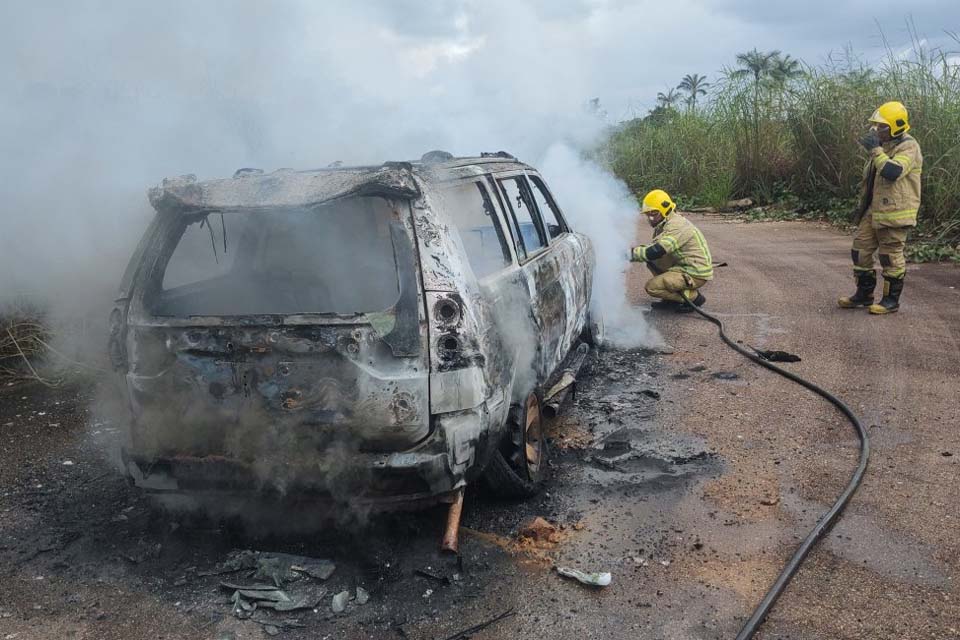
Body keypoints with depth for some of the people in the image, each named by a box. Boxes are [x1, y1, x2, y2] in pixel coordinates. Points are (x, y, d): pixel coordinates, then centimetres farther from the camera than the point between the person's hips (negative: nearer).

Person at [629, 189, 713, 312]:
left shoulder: (677, 226, -23)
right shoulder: (665, 224, 9)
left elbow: (655, 252, -32)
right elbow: (657, 247, 13)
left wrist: (631, 253, -23)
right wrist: (637, 250, -6)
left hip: (696, 274, -10)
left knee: (652, 287, -16)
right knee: (651, 261, 6)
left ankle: (694, 297, -3)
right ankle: (671, 298, 10)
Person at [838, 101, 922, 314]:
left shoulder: (908, 147, -12)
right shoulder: (884, 146, 16)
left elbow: (893, 172, -31)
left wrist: (875, 150, -24)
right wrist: (862, 206, 23)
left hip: (894, 214, -9)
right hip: (874, 212, 9)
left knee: (891, 257, -1)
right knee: (861, 250, 9)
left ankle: (891, 300, 10)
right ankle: (864, 295, 20)